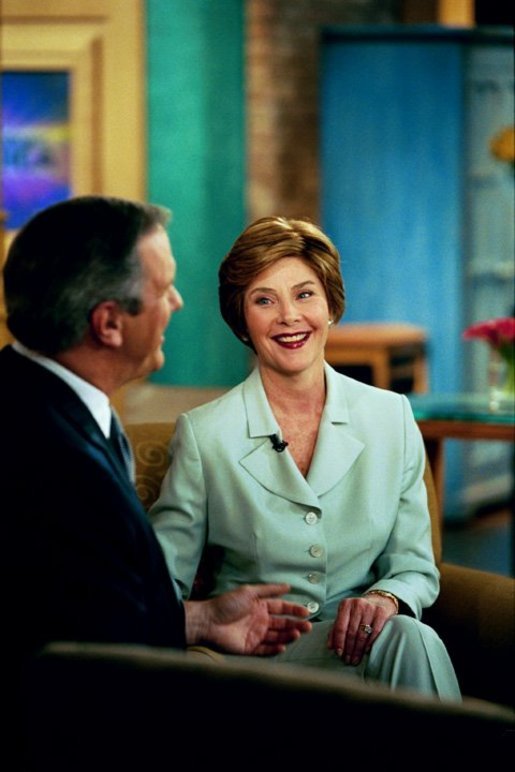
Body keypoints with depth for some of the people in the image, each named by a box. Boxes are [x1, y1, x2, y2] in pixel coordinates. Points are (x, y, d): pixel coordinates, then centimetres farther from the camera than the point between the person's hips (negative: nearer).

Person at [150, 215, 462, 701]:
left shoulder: (391, 417, 7)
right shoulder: (203, 434, -2)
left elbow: (416, 568, 9)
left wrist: (385, 600, -15)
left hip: (359, 640, 3)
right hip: (254, 661, -3)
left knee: (410, 640, -33)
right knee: (406, 643, -32)